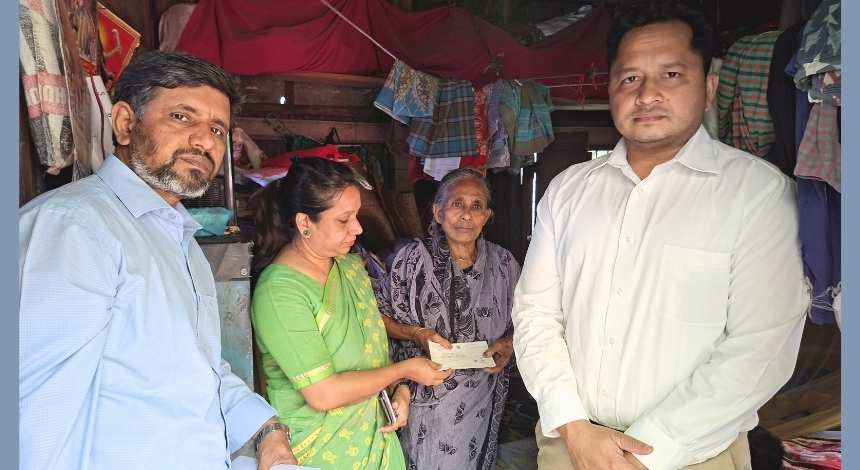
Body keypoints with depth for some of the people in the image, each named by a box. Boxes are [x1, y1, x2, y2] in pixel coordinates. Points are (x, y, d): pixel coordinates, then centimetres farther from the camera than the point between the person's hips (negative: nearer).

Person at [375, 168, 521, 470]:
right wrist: (418, 333, -18)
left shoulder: (504, 263, -2)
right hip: (425, 397, -2)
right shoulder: (412, 259, -10)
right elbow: (380, 318, -3)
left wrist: (508, 344, -11)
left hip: (481, 401, 3)